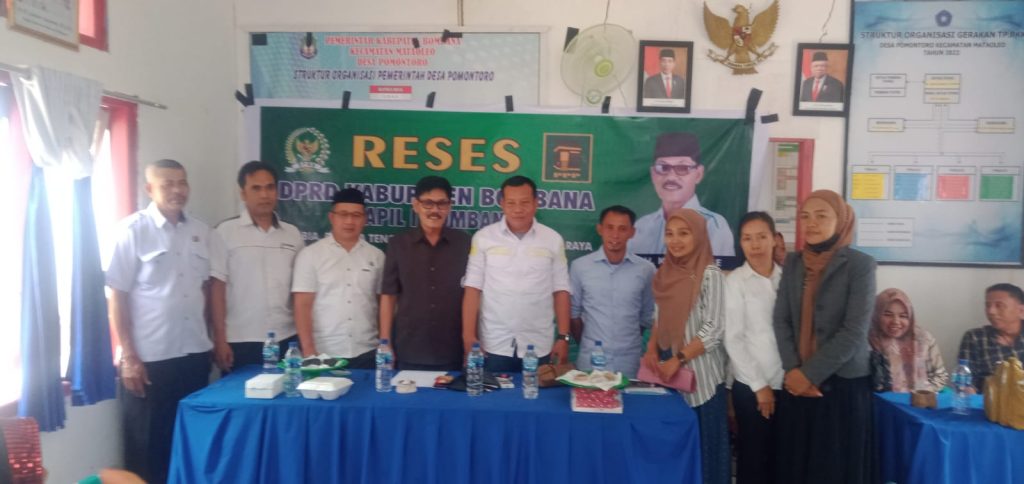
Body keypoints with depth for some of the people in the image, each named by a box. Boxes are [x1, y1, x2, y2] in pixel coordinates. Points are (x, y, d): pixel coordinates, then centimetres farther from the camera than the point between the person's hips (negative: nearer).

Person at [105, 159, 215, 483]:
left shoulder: (201, 232, 6)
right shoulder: (133, 230, -7)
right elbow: (117, 296, -7)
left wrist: (213, 337, 9)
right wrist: (129, 356, -10)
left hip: (195, 353, 4)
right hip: (149, 357, -4)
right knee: (148, 443, 8)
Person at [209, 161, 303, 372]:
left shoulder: (292, 234, 8)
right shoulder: (226, 232, -3)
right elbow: (217, 287, -4)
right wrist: (220, 339, -7)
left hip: (286, 339, 3)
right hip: (241, 341, -3)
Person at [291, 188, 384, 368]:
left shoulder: (376, 256, 6)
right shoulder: (310, 254, 0)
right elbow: (303, 306, -3)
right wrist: (308, 351, -9)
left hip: (367, 354, 2)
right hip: (324, 354, -2)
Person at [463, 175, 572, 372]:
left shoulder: (553, 240, 2)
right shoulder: (483, 237, -1)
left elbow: (560, 291, 4)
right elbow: (473, 289, -1)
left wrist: (563, 337, -1)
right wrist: (469, 335, -7)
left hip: (538, 346, 1)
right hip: (494, 345, 0)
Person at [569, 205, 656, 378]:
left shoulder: (645, 269, -2)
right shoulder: (580, 266, -4)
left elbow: (648, 315, 9)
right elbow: (573, 311, 5)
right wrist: (586, 344, 8)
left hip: (630, 362, 1)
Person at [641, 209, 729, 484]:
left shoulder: (710, 274, -11)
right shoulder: (665, 273, 7)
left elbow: (713, 330, -14)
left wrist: (678, 360, -17)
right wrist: (652, 350, 0)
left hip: (699, 371, -5)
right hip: (667, 369, 5)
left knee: (703, 439, 4)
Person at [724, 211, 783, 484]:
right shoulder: (735, 281, -5)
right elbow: (733, 339, -7)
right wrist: (759, 385, -7)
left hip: (787, 383, 3)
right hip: (751, 386, -3)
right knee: (754, 458, 8)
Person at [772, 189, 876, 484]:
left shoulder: (860, 265, -6)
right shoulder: (792, 263, 6)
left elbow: (855, 332, -13)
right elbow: (781, 320, 3)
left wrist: (810, 373, -13)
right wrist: (793, 371, -10)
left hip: (843, 385, -3)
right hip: (796, 385, 4)